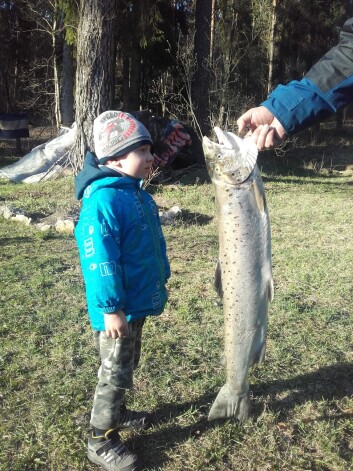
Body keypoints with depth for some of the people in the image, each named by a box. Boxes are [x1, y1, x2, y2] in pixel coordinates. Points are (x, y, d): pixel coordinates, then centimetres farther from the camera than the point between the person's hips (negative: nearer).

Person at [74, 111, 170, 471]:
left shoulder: (136, 193, 7)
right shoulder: (104, 200, -25)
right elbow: (98, 260, -28)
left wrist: (159, 284, 21)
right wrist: (110, 309, -25)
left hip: (137, 302, 9)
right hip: (117, 309, -9)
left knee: (127, 366, 25)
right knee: (114, 374, 6)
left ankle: (116, 413, 47)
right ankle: (101, 442, 25)